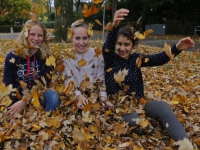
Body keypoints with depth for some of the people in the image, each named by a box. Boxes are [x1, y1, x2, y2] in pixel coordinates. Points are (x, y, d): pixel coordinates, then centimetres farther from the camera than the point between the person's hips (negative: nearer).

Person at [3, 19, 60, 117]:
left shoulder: (46, 57, -4)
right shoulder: (12, 57, -3)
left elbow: (44, 83, -11)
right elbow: (7, 85, -4)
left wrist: (25, 101, -24)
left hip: (38, 97, 0)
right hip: (17, 99, 1)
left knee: (53, 96, -31)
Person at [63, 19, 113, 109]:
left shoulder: (97, 54, 0)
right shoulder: (66, 56, -2)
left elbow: (101, 79, 1)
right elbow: (68, 81, -6)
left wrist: (103, 96, -13)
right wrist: (78, 96, -22)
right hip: (73, 99, -1)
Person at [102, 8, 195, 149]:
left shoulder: (136, 59, 3)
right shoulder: (110, 58, -4)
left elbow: (159, 59, -13)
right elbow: (107, 46, -28)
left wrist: (177, 48, -34)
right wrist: (114, 26, -50)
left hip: (138, 102, 3)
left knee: (162, 106, -27)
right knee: (134, 120, -36)